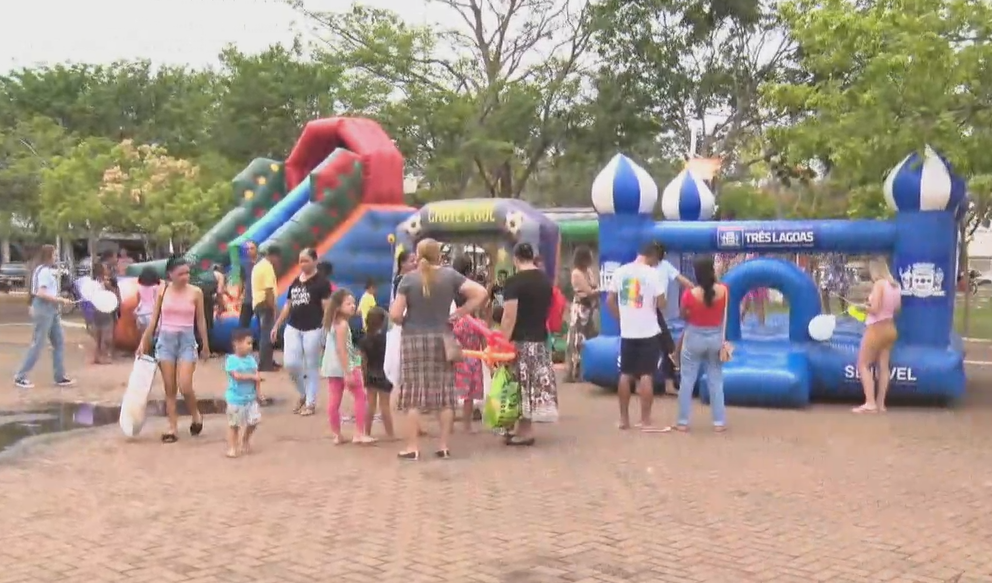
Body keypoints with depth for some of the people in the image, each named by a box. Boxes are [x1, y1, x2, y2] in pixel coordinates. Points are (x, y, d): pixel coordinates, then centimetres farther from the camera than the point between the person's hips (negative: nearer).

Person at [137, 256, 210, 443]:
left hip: (187, 340, -2)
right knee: (169, 388, 3)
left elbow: (201, 320, 4)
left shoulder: (196, 292, -3)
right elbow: (154, 319, 7)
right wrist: (143, 342, 4)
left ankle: (196, 415, 17)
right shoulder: (162, 291, 1)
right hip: (165, 340, 2)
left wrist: (206, 345, 8)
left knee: (185, 387, -11)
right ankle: (173, 428, 10)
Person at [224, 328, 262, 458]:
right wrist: (252, 376, -21)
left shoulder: (251, 358, 4)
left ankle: (245, 440, 29)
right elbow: (237, 375, -23)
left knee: (254, 420, 5)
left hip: (251, 397, 5)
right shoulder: (231, 360, -13)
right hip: (235, 398, -5)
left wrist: (257, 391, -8)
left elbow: (257, 375, 2)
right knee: (234, 423, 4)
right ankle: (232, 447, 15)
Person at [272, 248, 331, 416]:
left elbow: (327, 307, -9)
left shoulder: (321, 282, -5)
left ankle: (310, 403, 13)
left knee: (312, 367, 2)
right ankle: (303, 394, 22)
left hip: (313, 329, -6)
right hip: (293, 328, 6)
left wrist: (326, 330, -17)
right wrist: (276, 326, 17)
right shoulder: (295, 282, 14)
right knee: (290, 363, -1)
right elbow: (288, 305, 19)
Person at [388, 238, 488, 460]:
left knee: (414, 394, 1)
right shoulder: (450, 275, 0)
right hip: (442, 340, 2)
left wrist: (406, 322, 10)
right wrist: (459, 313, 1)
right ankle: (443, 446, 11)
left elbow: (395, 314, -10)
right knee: (445, 393, 8)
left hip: (414, 340, -2)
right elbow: (480, 293, -6)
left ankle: (412, 447, 3)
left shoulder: (409, 279, -6)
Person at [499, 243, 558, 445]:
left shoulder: (513, 282, -14)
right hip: (541, 339, 7)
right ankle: (524, 427, 18)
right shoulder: (546, 279, 9)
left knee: (523, 386, -2)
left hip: (521, 341, -7)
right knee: (537, 384, 10)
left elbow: (509, 316, -19)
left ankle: (525, 431, 1)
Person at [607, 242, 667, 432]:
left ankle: (624, 419, 17)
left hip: (627, 332, 4)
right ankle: (645, 421, 2)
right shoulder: (652, 274, -11)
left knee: (625, 374, 12)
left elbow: (610, 301, 5)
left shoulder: (620, 272, 3)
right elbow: (661, 304, -11)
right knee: (646, 376, 0)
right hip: (649, 332, -4)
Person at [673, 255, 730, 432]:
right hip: (716, 337, 2)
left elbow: (683, 316, -5)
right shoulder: (723, 290, -13)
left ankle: (683, 422, 13)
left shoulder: (689, 294, -19)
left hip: (694, 338, -2)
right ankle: (719, 422, 16)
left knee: (687, 380, 8)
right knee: (716, 381, 13)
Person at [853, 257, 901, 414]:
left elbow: (874, 308, -21)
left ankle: (870, 403, -8)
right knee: (883, 367, 9)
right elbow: (897, 308, 15)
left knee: (863, 365, 0)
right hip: (890, 329, 8)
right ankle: (880, 404, 9)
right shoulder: (895, 285, 7)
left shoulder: (878, 284, -16)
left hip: (877, 329, -8)